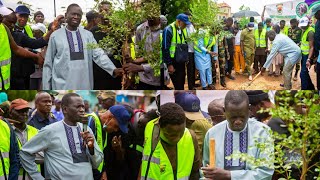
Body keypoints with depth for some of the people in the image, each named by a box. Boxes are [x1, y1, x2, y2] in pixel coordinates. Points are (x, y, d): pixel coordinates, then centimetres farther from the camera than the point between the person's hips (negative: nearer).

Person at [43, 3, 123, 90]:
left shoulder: (88, 34, 8)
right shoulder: (56, 35, 2)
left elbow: (98, 54, -1)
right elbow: (48, 63, 6)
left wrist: (113, 69, -17)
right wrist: (46, 87, 4)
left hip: (84, 85, 3)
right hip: (62, 86, -2)